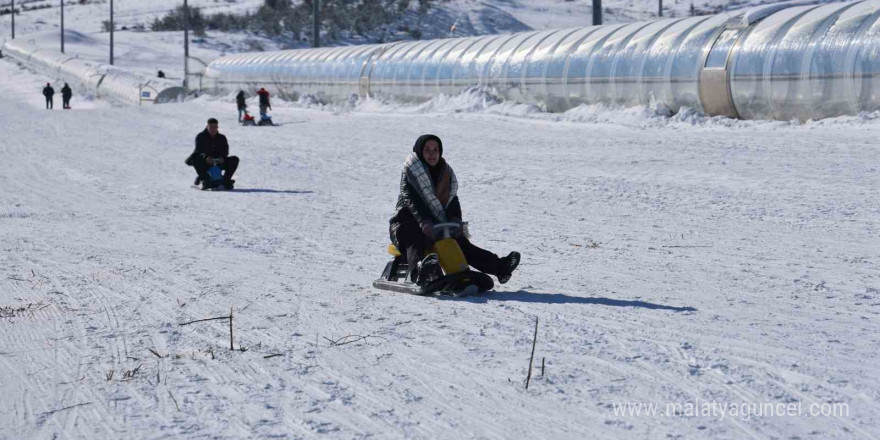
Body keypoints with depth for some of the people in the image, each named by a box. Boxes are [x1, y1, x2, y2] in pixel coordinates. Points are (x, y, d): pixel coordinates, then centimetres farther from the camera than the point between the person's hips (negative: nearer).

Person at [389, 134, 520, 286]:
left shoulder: (445, 172, 14)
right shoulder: (410, 172, -4)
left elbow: (452, 198, 4)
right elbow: (412, 200, -19)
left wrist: (455, 219, -17)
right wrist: (424, 222, -35)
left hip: (436, 225, 5)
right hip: (408, 222, -5)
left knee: (461, 242, -12)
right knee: (415, 244, -37)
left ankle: (499, 267, -22)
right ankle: (420, 270, -69)